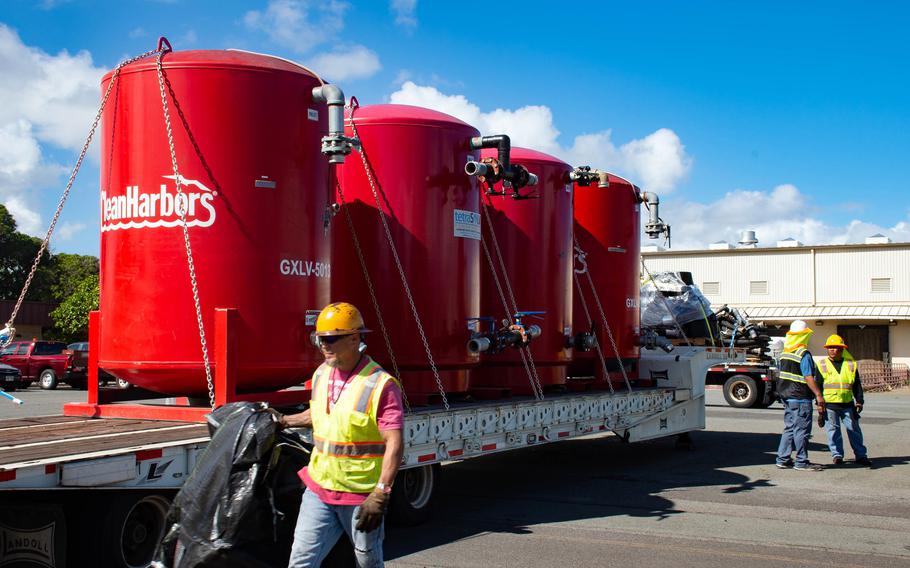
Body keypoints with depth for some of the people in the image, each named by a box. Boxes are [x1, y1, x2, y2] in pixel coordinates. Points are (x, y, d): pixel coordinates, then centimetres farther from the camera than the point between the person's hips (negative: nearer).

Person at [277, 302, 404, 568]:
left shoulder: (380, 385, -17)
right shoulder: (321, 374, 6)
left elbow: (394, 444, -21)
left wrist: (380, 494, -27)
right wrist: (285, 421, 21)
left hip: (361, 495, -6)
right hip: (319, 488, 6)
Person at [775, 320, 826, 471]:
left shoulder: (784, 353, 10)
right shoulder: (804, 354, -16)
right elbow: (808, 378, -20)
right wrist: (818, 395, -17)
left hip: (787, 396, 8)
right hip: (800, 398, -8)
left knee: (789, 428, 14)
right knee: (801, 430, -2)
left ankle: (783, 459, 15)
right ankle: (801, 462, 1)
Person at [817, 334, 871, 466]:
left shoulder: (851, 365, 9)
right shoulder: (822, 365, 4)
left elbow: (857, 385, 12)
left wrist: (859, 401, 6)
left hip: (847, 403, 1)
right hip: (829, 404, -1)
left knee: (854, 429, 4)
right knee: (833, 430, 2)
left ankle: (861, 455, 11)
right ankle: (837, 455, 11)